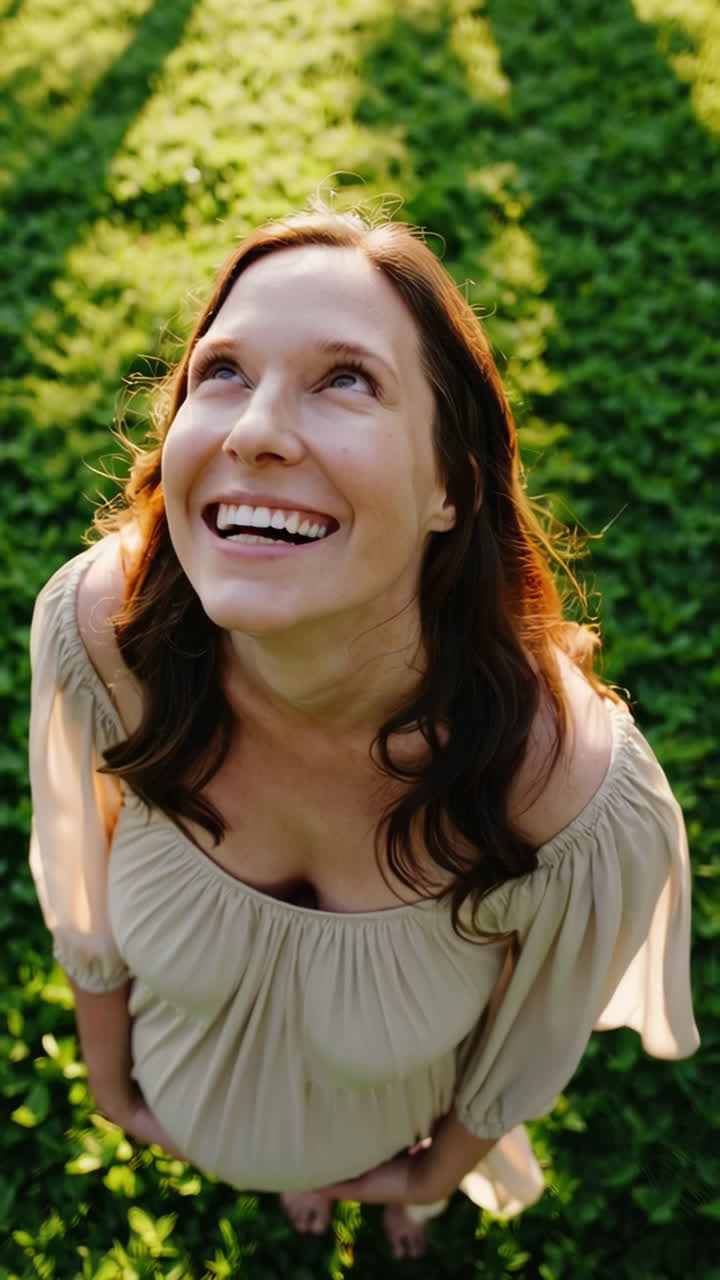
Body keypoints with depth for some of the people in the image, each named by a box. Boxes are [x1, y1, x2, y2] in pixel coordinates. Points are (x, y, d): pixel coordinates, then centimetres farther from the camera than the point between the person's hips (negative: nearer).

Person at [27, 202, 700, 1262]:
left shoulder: (586, 804, -43)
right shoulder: (99, 622, -37)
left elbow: (527, 1039, -19)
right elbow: (86, 891, -15)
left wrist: (440, 1170, 1)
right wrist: (112, 1083, 2)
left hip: (390, 1111, -1)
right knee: (286, 1169, 39)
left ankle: (386, 1176, 76)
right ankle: (287, 1173, 77)